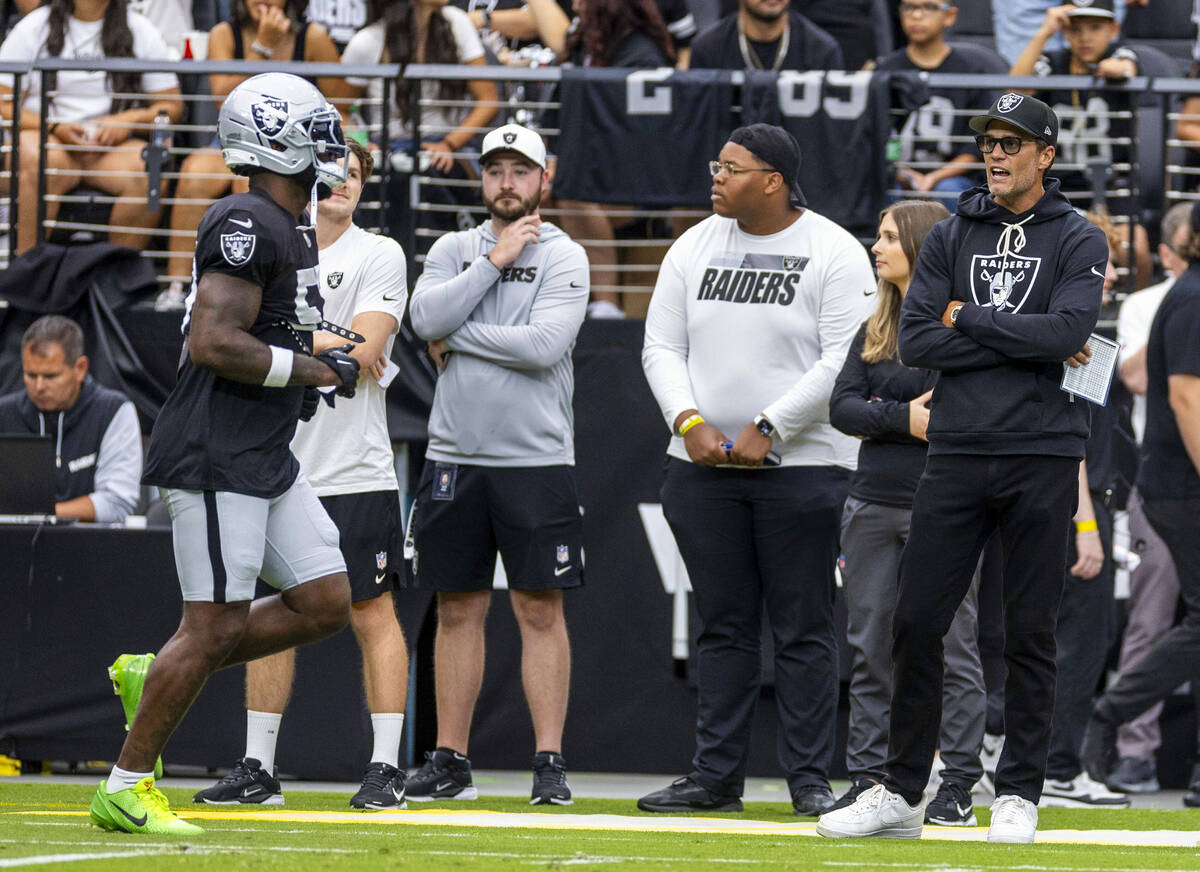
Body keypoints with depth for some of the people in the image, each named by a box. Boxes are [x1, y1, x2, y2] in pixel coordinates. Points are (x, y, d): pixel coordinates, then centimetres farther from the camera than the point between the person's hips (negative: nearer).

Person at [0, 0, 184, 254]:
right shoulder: (34, 28, 6)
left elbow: (172, 108, 11)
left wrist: (130, 120, -10)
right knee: (44, 161, -38)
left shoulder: (140, 31, 10)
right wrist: (55, 128, -15)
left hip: (112, 147, 2)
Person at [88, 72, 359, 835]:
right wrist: (313, 369, -16)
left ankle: (152, 677, 18)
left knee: (325, 605, 8)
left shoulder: (289, 230, 15)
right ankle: (126, 788, 5)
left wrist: (323, 353, 9)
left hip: (268, 459, 10)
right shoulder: (247, 225, -17)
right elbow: (212, 343, -24)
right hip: (217, 458, -10)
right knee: (214, 628, -6)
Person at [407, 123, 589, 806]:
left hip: (536, 459, -4)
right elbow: (427, 319, -8)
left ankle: (550, 762, -2)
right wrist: (495, 260, -8)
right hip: (455, 456, 4)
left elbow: (544, 344, -16)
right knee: (459, 610, 7)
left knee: (540, 609, -3)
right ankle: (451, 762, 12)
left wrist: (457, 336, -8)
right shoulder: (455, 250, 11)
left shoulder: (564, 256, -1)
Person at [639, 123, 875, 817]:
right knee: (723, 628, 7)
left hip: (803, 466, -4)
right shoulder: (696, 246, 10)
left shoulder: (834, 253, -5)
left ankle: (811, 778, 2)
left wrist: (765, 428, -17)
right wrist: (689, 421, -8)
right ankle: (716, 777, 11)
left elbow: (842, 361, -11)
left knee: (804, 629, -2)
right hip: (703, 467, 4)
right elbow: (662, 346, 9)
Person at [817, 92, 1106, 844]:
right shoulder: (951, 239, 11)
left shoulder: (1078, 241, 2)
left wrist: (966, 318, -6)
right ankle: (902, 794, 7)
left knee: (1031, 633, 0)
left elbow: (1068, 330, -15)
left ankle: (1020, 795, 7)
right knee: (917, 621, 0)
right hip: (957, 455, 3)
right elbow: (916, 342, 0)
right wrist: (1022, 343, -7)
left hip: (1043, 457, -3)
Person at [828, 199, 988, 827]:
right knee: (869, 650, 7)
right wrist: (904, 417, -12)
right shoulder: (875, 329, 15)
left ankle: (958, 788, 2)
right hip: (873, 504, 6)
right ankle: (866, 781, 12)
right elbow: (842, 407, 5)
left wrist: (878, 417, -11)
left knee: (951, 650, -2)